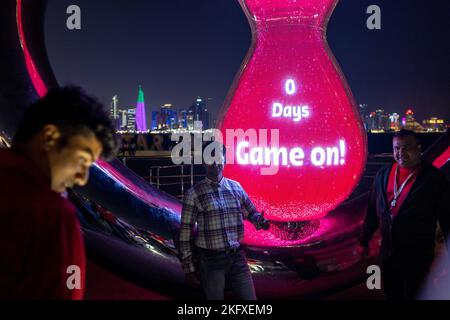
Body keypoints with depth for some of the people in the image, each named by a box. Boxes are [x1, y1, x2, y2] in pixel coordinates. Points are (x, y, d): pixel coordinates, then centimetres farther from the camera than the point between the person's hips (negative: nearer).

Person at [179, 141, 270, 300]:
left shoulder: (235, 187, 7)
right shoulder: (194, 193, -4)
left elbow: (251, 212, 20)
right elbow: (186, 231, -3)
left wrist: (260, 221, -6)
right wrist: (189, 268, -5)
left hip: (237, 257, 4)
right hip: (210, 260, -3)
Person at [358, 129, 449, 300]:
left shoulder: (433, 178, -10)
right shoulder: (384, 174, 4)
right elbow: (373, 210, 12)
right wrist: (364, 241, 16)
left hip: (417, 255, -5)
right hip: (387, 251, 5)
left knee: (414, 294, 6)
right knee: (391, 294, 17)